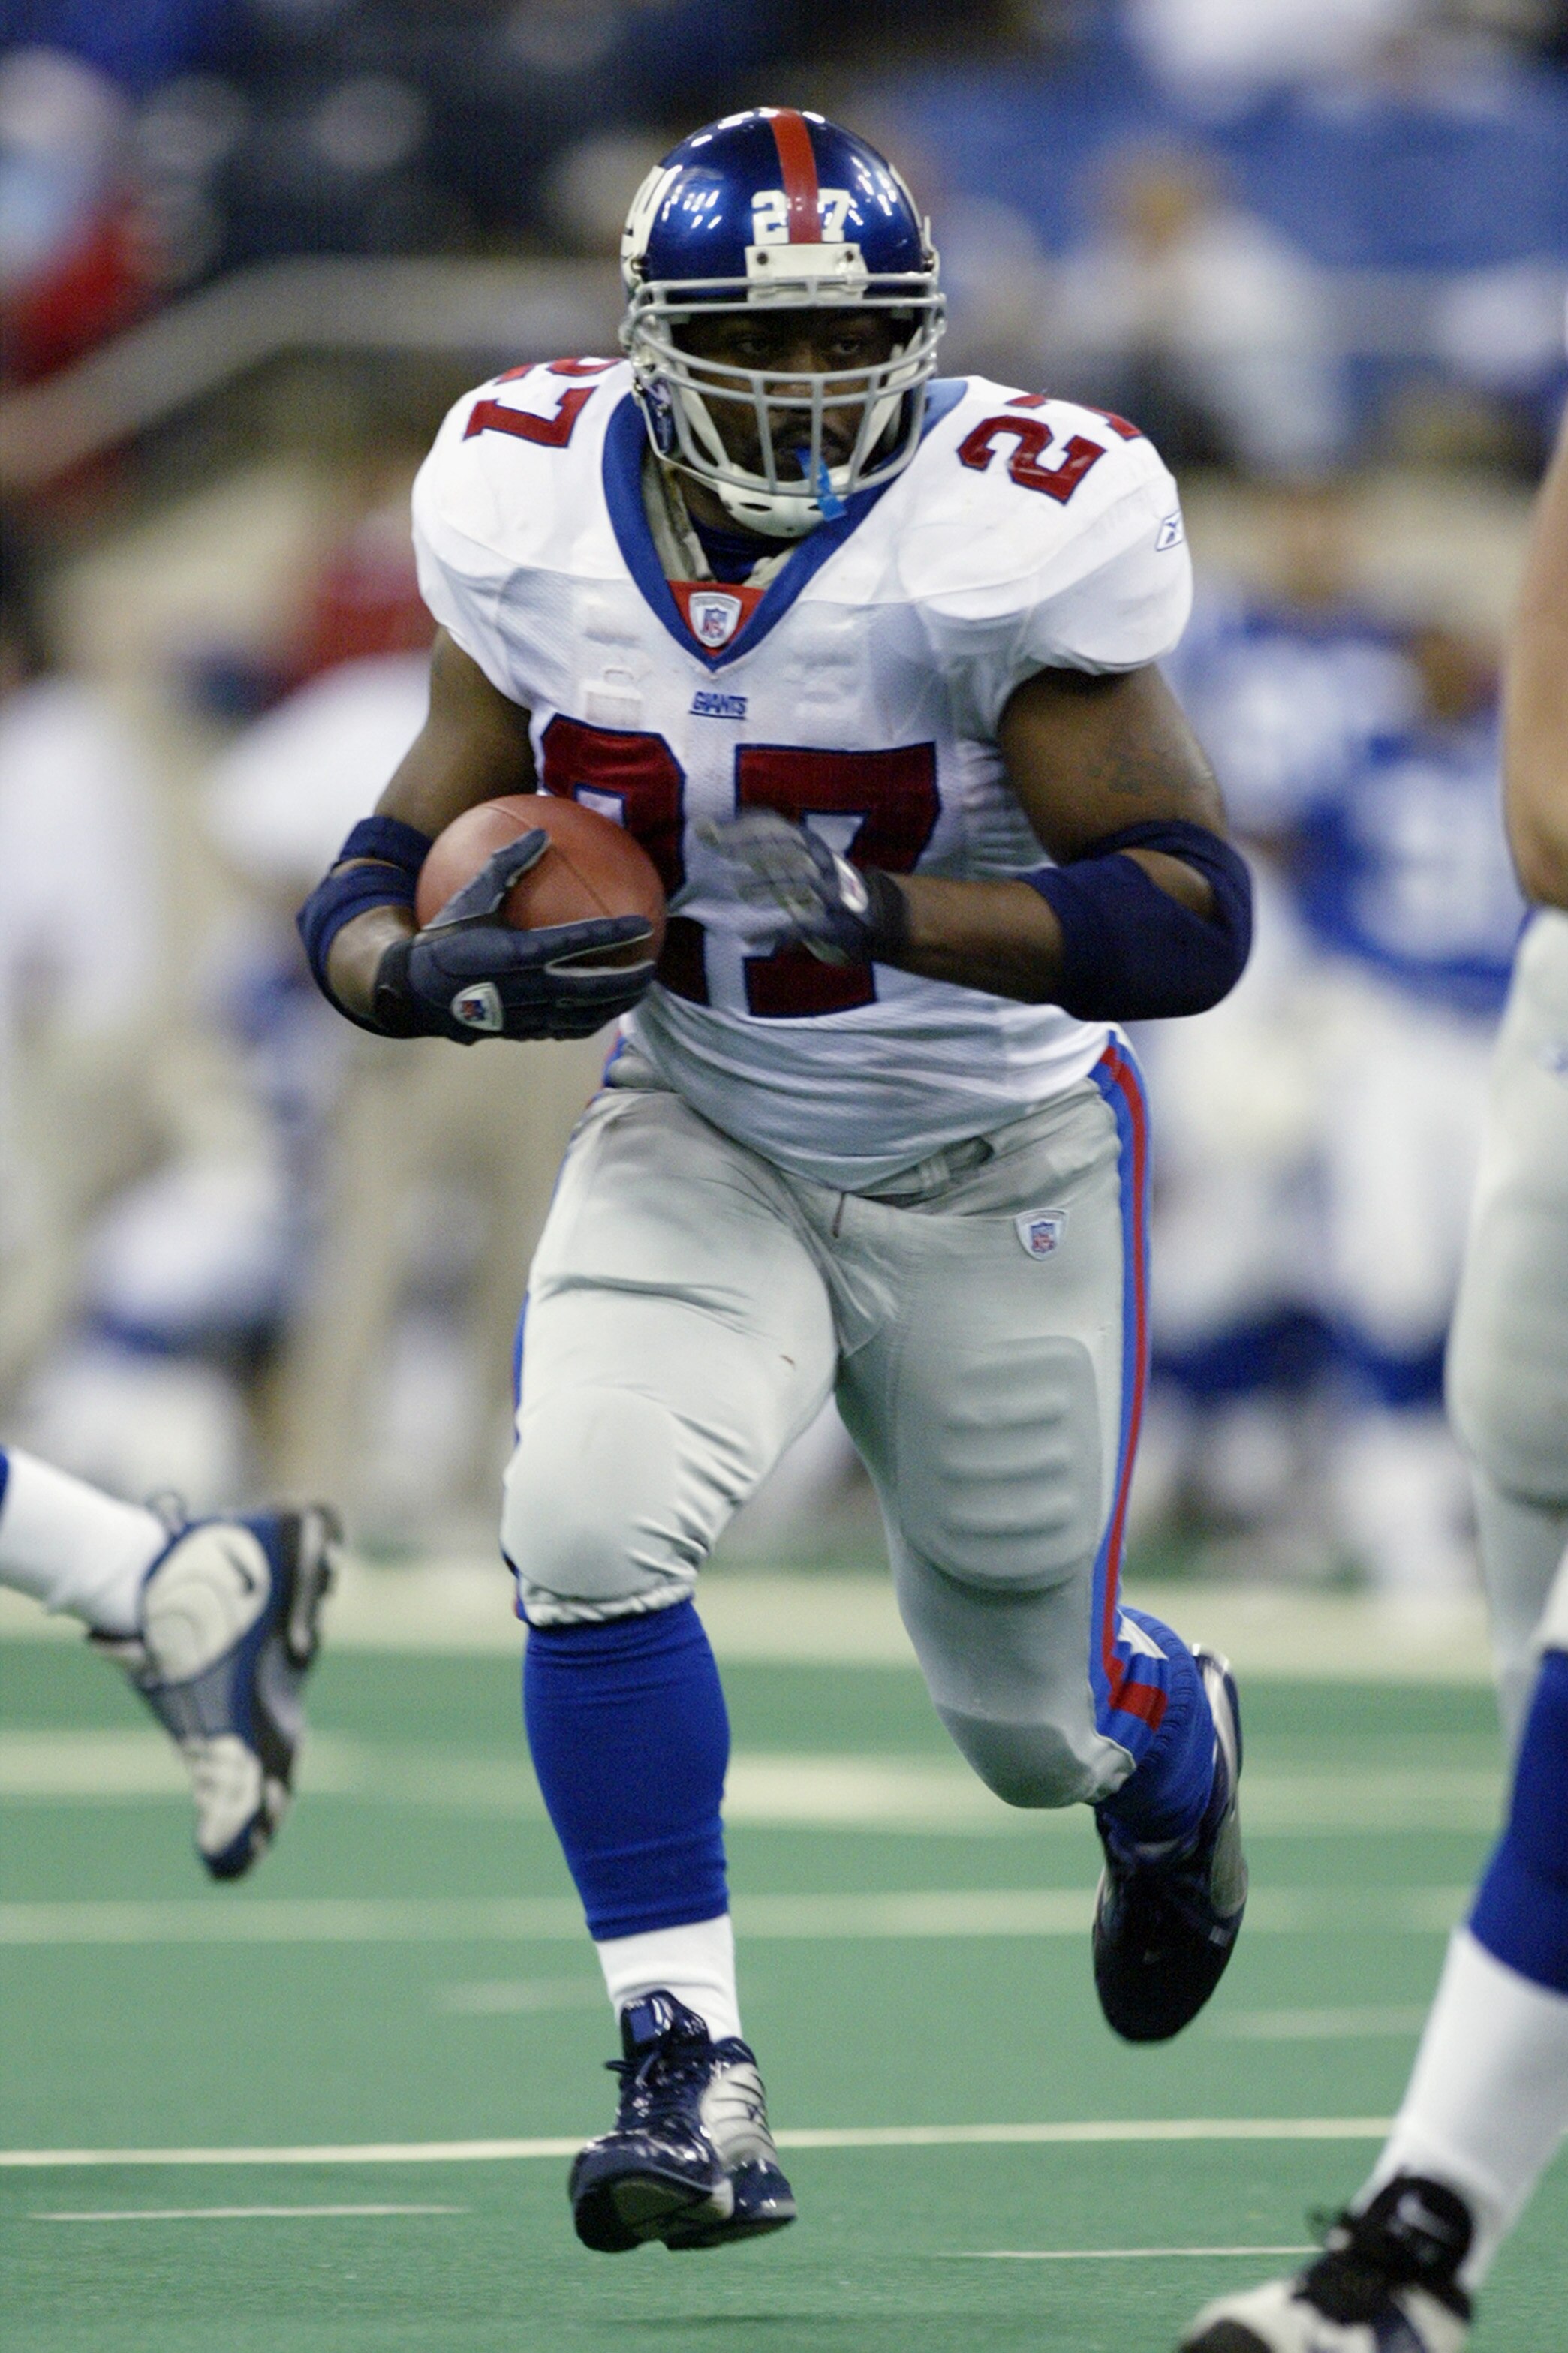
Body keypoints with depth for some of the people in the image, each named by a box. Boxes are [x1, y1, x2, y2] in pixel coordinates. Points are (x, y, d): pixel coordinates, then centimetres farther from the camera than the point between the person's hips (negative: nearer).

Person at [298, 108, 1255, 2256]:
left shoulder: (1004, 542, -24)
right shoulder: (542, 528, -13)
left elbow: (1188, 917, -26)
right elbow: (396, 869, -5)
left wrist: (888, 914, -40)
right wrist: (435, 973, -29)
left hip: (995, 1172, -2)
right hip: (701, 1145, 2)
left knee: (1034, 1716, 10)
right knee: (589, 1529, -25)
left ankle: (1179, 1753, 50)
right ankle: (691, 2079, -16)